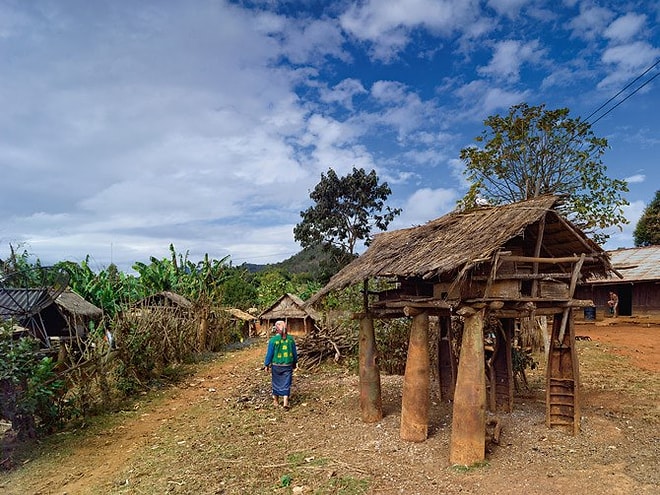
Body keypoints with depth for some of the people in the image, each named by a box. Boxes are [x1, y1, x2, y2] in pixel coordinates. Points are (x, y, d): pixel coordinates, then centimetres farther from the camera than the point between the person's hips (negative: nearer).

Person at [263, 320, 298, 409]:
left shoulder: (273, 340, -13)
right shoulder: (290, 339, -3)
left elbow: (269, 354, -8)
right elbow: (294, 352, 5)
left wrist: (266, 365, 3)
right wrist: (295, 363, 19)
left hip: (276, 365, -1)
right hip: (288, 365, 1)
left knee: (276, 382, 16)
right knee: (286, 384, 7)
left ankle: (276, 401, 29)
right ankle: (285, 402, -1)